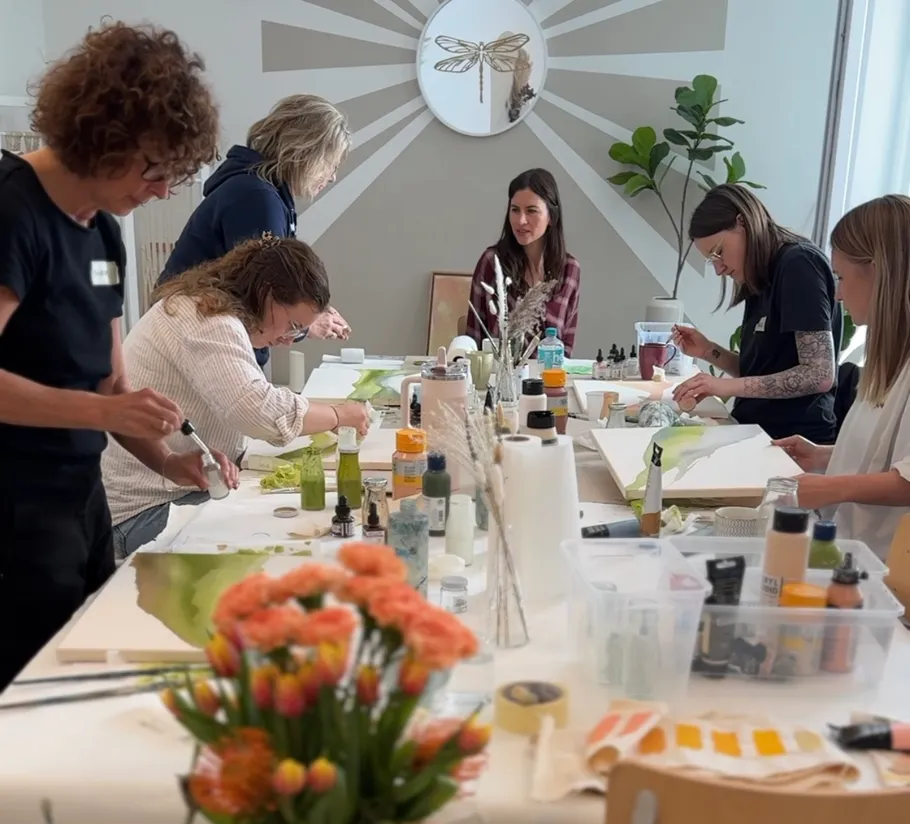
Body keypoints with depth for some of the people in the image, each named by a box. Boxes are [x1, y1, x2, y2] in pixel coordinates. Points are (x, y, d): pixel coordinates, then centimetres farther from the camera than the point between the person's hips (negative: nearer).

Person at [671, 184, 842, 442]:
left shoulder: (798, 266, -11)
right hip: (757, 434, 8)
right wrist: (708, 351, 2)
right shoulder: (762, 280, 15)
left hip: (794, 441, -8)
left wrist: (728, 386, -21)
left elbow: (819, 375, -19)